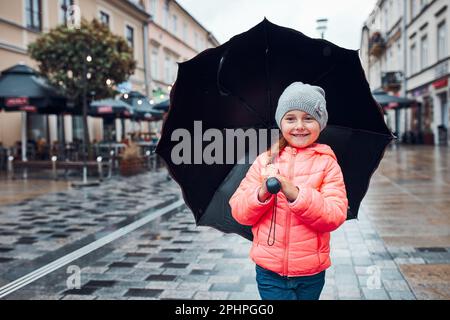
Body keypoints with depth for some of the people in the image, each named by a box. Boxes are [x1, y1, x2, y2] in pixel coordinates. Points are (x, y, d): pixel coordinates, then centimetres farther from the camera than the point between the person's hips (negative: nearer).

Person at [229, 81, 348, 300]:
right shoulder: (265, 160, -1)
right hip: (270, 272, 0)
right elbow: (239, 212, -2)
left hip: (311, 274, 1)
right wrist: (262, 193, -22)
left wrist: (294, 193, -26)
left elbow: (336, 216, -13)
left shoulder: (327, 163, -3)